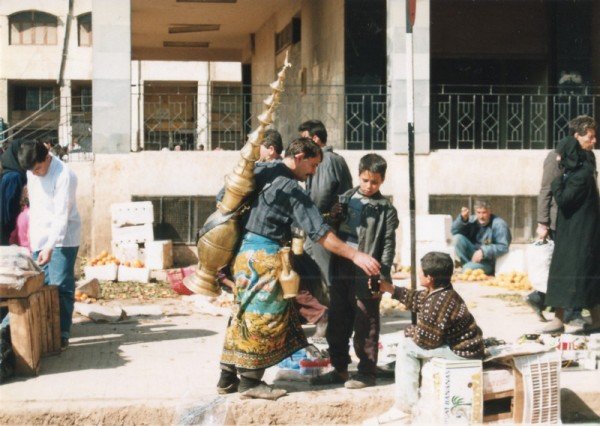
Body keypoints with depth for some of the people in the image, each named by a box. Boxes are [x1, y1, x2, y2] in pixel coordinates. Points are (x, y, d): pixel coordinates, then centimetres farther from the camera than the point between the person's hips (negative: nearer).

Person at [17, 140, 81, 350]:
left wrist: (50, 247, -30)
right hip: (39, 238, 7)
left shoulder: (64, 175, -20)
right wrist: (31, 232, 16)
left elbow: (62, 216, -24)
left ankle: (62, 334, -3)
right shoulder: (32, 171, 4)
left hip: (63, 239, -7)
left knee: (61, 287, -7)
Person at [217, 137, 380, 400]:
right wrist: (355, 255, -16)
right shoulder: (292, 189, -13)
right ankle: (250, 381, 7)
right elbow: (319, 232, -17)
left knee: (245, 315, 14)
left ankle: (227, 378, 19)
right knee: (264, 318, 1)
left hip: (244, 249, 8)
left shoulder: (260, 171, 9)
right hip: (266, 255, -8)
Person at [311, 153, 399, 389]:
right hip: (340, 272, 5)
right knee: (336, 323, 12)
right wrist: (333, 216, -4)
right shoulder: (346, 198, 11)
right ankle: (339, 368, 24)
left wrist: (381, 277, -13)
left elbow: (388, 246, -6)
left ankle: (367, 372, 11)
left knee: (365, 326, 1)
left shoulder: (386, 210, -3)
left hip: (365, 277, -5)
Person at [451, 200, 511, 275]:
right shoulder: (473, 220, 3)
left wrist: (483, 252, -30)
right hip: (473, 255, 6)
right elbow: (454, 231, -1)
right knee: (458, 238, -16)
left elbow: (503, 247, -21)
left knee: (468, 268, -34)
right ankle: (468, 263, -12)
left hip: (488, 262, -6)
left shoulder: (499, 224, -14)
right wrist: (463, 219, -19)